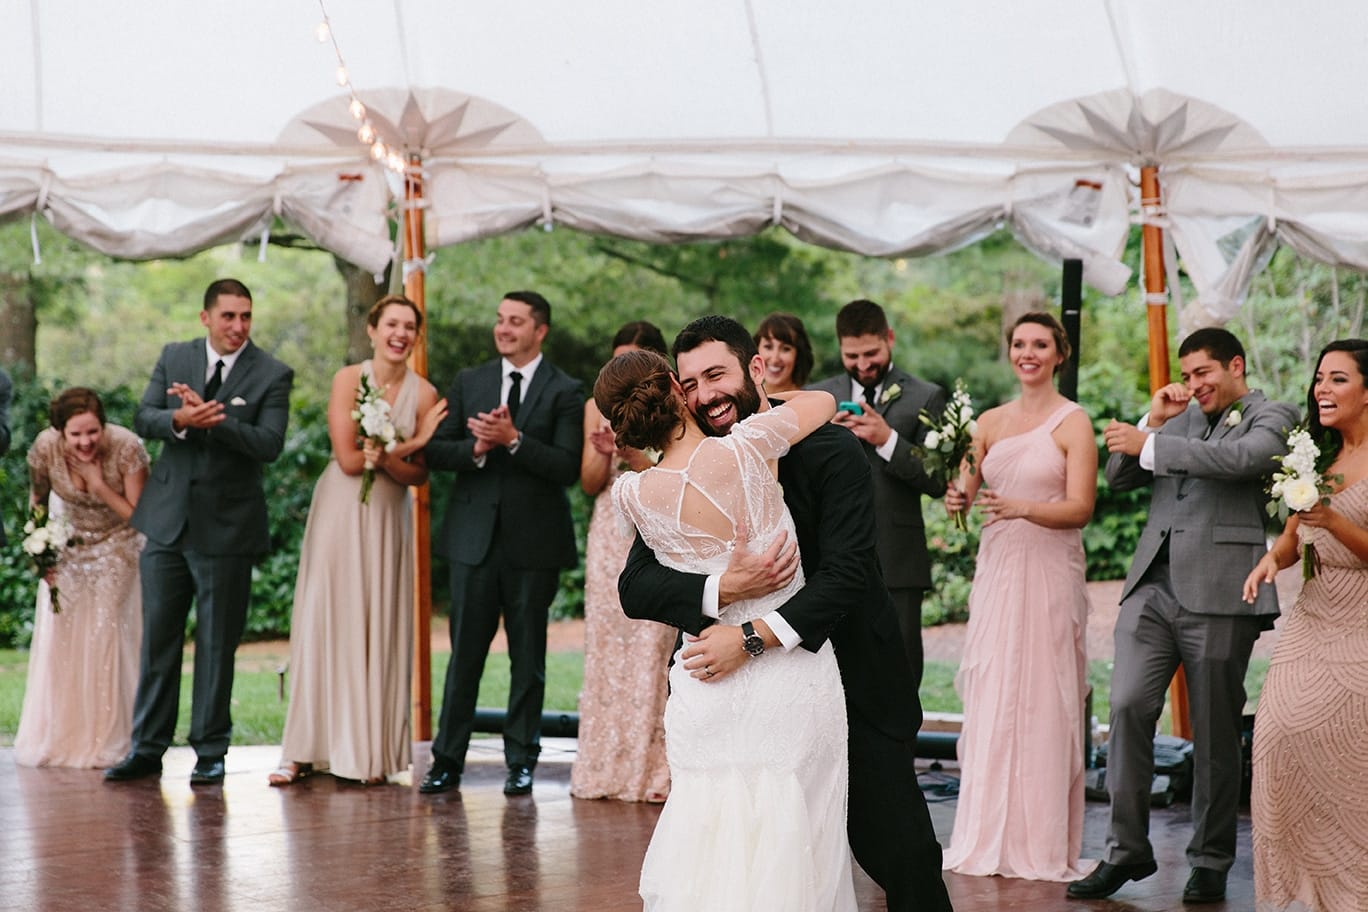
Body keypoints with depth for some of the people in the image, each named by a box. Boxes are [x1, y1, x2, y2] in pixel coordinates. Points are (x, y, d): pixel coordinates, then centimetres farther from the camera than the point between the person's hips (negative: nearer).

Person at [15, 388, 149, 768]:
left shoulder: (127, 448, -29)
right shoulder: (44, 449, -22)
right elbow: (38, 502, -1)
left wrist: (99, 485, -32)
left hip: (117, 548, -3)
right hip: (68, 545, 3)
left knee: (107, 635, -8)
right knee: (58, 637, 3)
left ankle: (105, 741, 3)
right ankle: (55, 739, 17)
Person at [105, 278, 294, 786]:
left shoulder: (272, 375, -5)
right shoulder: (174, 358, 6)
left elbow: (269, 445, -15)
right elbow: (143, 418, -1)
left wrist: (215, 418, -27)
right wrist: (178, 420, -22)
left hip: (226, 528, -3)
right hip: (167, 520, 3)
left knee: (217, 644, 4)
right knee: (157, 637, 8)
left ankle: (210, 753, 13)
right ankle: (148, 749, 15)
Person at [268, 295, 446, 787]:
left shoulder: (424, 394, 0)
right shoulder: (348, 379, -4)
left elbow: (419, 474, -1)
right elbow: (347, 459, -11)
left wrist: (383, 459, -19)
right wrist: (408, 444, -13)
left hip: (388, 518, 1)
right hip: (339, 511, -1)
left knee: (381, 628, 2)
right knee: (327, 624, -1)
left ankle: (373, 751, 8)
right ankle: (307, 750, 1)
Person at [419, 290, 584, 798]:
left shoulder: (565, 392, -1)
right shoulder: (469, 383, 9)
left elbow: (568, 467, -11)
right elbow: (435, 450, 4)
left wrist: (513, 439, -20)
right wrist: (476, 449, -15)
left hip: (533, 543, -2)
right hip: (475, 539, 2)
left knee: (528, 656, 7)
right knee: (464, 651, 3)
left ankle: (521, 761, 16)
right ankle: (447, 760, 9)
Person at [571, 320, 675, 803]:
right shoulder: (599, 407, 10)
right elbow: (589, 483, 8)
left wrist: (634, 454, -19)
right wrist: (604, 453, -12)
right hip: (610, 536, 4)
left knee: (651, 648, -7)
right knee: (604, 646, 3)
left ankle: (650, 769, -1)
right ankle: (605, 768, 9)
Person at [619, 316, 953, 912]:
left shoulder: (831, 452, -15)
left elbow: (845, 573, -25)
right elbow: (636, 587, -14)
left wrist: (752, 638, -36)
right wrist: (724, 589, -32)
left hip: (854, 684, -3)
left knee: (901, 855, 2)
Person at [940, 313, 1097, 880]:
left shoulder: (1073, 423, -3)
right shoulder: (990, 422, 12)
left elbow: (1080, 508, -10)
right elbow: (964, 489, 10)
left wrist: (1024, 507, -26)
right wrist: (957, 498, -13)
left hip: (1049, 572, -4)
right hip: (996, 569, 4)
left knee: (1042, 701, -3)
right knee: (989, 699, 2)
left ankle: (1043, 845, 5)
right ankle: (990, 839, 9)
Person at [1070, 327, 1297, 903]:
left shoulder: (1272, 417, 3)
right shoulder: (1182, 419, 21)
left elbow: (1240, 458, -18)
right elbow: (1120, 479, 18)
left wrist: (1148, 445, -16)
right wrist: (1153, 421, 5)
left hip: (1218, 594, -5)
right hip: (1153, 585, 5)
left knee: (1215, 733, 3)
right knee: (1128, 708, -7)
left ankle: (1211, 862, 15)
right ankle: (1127, 850, 1)